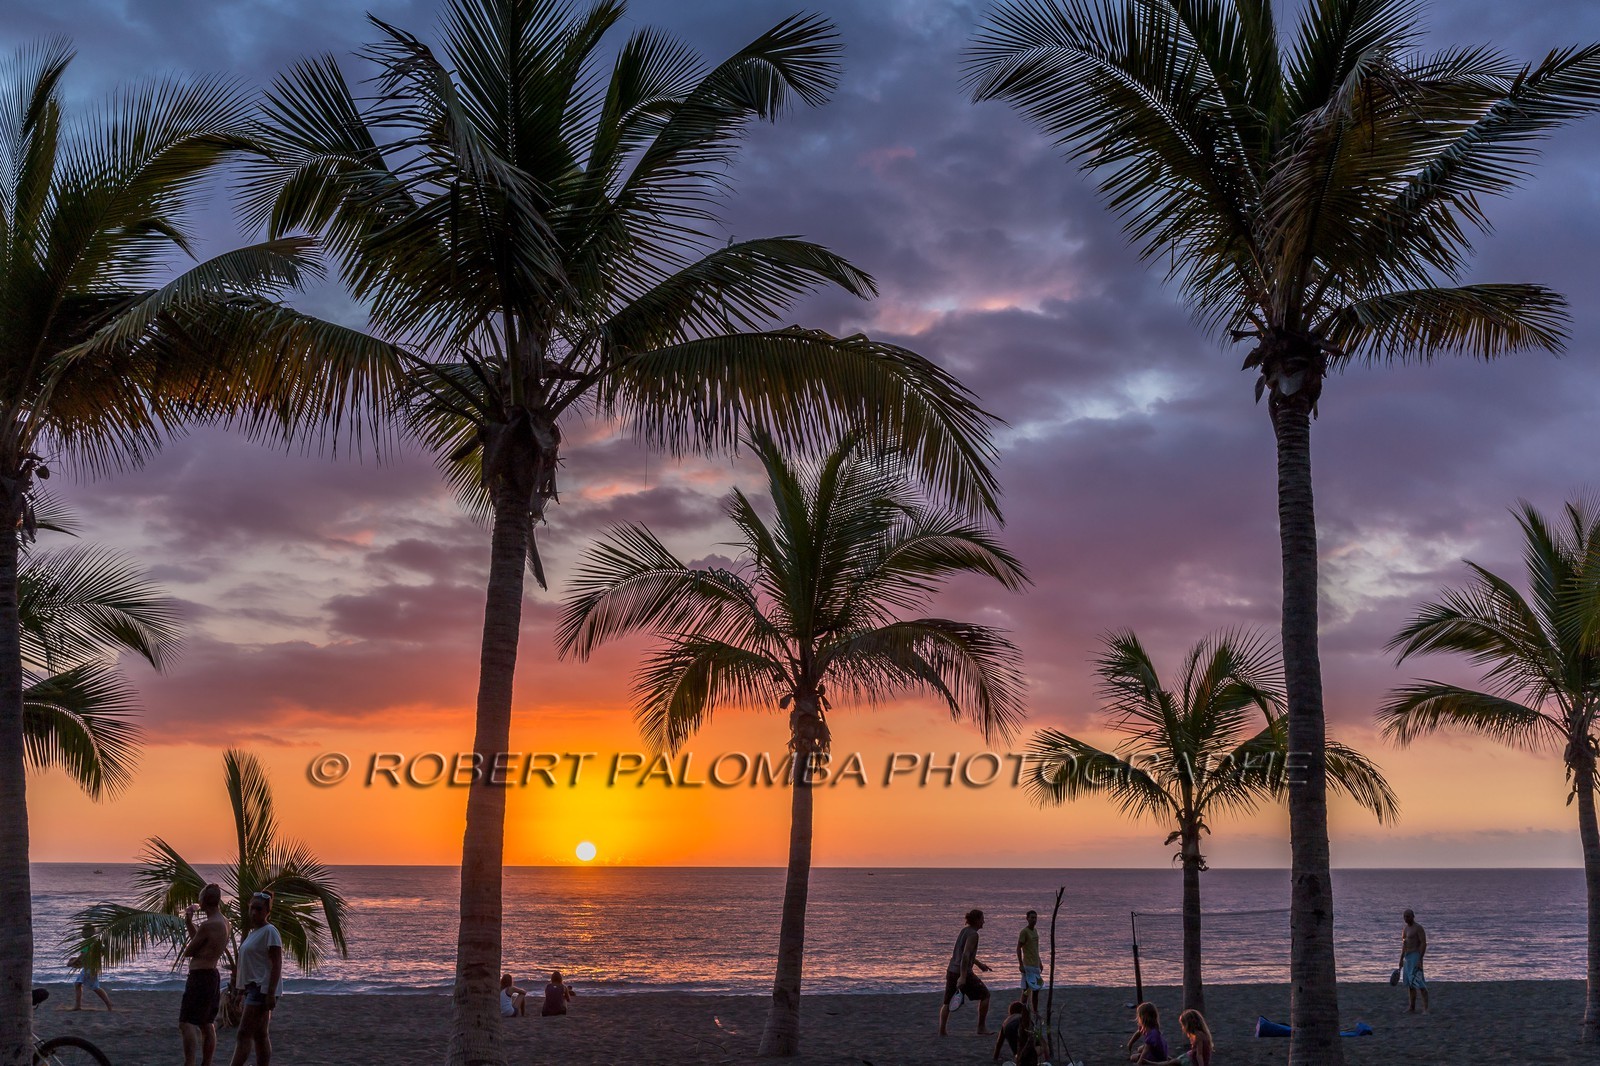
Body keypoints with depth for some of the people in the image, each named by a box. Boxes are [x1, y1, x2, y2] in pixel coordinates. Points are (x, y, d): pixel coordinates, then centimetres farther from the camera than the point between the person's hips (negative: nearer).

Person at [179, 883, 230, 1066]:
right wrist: (189, 921, 15)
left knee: (186, 1024, -12)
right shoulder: (224, 922, 10)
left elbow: (188, 952, -10)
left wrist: (185, 951, 12)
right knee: (207, 1025, 14)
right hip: (213, 976, 10)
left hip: (200, 977, -10)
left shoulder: (208, 925, -19)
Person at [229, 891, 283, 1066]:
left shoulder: (269, 931, -12)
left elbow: (277, 964, -17)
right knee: (260, 1035, 10)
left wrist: (271, 993, -22)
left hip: (263, 988, -10)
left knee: (244, 1033, -14)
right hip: (253, 987, 10)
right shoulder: (253, 932, 17)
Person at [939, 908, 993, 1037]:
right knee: (985, 995, 7)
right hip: (963, 972, -8)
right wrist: (963, 977, -27)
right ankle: (981, 1028, 9)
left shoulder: (964, 930, 15)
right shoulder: (973, 934, -13)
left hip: (951, 971, 9)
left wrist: (979, 964, 37)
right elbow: (965, 955, -23)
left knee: (947, 1002, 11)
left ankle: (941, 1031, 2)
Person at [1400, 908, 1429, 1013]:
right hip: (1407, 957, 9)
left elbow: (1424, 944, -17)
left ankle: (1425, 1008, -14)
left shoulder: (1418, 928, -11)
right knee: (1409, 984, 10)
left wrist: (1420, 959, -23)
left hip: (1415, 956, -9)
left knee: (1419, 983, -14)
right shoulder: (1405, 929, 16)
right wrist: (1401, 959, 19)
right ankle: (1412, 1008, 14)